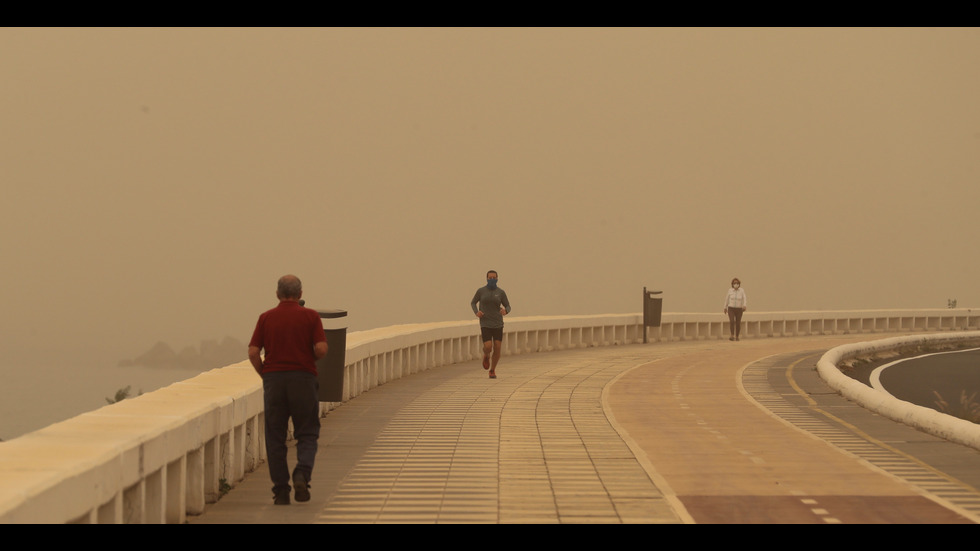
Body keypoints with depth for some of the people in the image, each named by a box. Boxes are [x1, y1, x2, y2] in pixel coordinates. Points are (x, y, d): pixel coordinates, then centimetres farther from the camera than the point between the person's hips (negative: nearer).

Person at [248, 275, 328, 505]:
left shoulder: (266, 318, 4)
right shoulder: (310, 316, 0)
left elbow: (253, 352, -2)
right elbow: (321, 349, -9)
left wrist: (265, 375, 12)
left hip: (274, 379, 1)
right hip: (303, 378, -1)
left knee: (275, 438, 7)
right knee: (307, 434, 8)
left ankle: (281, 490, 4)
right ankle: (302, 473, -18)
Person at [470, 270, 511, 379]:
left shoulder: (501, 292, -1)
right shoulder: (481, 291, -2)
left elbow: (508, 307, 4)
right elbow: (473, 303, 12)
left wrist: (505, 311, -22)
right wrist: (476, 312, -10)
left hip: (498, 324, 1)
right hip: (485, 324, -1)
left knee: (497, 349, -3)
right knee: (488, 347, -15)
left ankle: (492, 370, 20)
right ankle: (486, 355, 24)